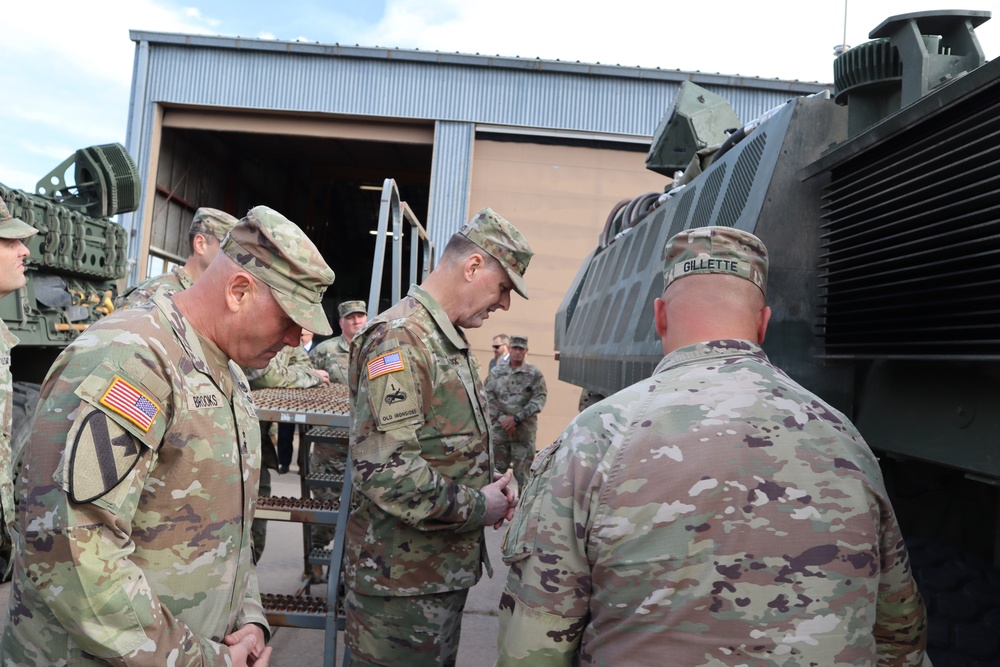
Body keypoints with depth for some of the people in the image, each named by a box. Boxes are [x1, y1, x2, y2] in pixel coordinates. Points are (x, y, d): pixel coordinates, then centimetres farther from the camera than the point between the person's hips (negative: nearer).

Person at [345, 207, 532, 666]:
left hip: (448, 571, 9)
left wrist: (490, 490, 3)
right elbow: (383, 468, -29)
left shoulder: (453, 345, 13)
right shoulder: (399, 339, -20)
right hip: (401, 582, -9)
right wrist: (477, 507, -18)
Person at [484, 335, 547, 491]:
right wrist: (501, 418, -11)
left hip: (524, 432, -2)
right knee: (497, 470, 12)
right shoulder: (496, 372, 5)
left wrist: (516, 418, -14)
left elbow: (540, 399, -7)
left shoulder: (534, 373, -1)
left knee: (522, 472, 4)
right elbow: (488, 398, 2)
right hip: (499, 430, 2)